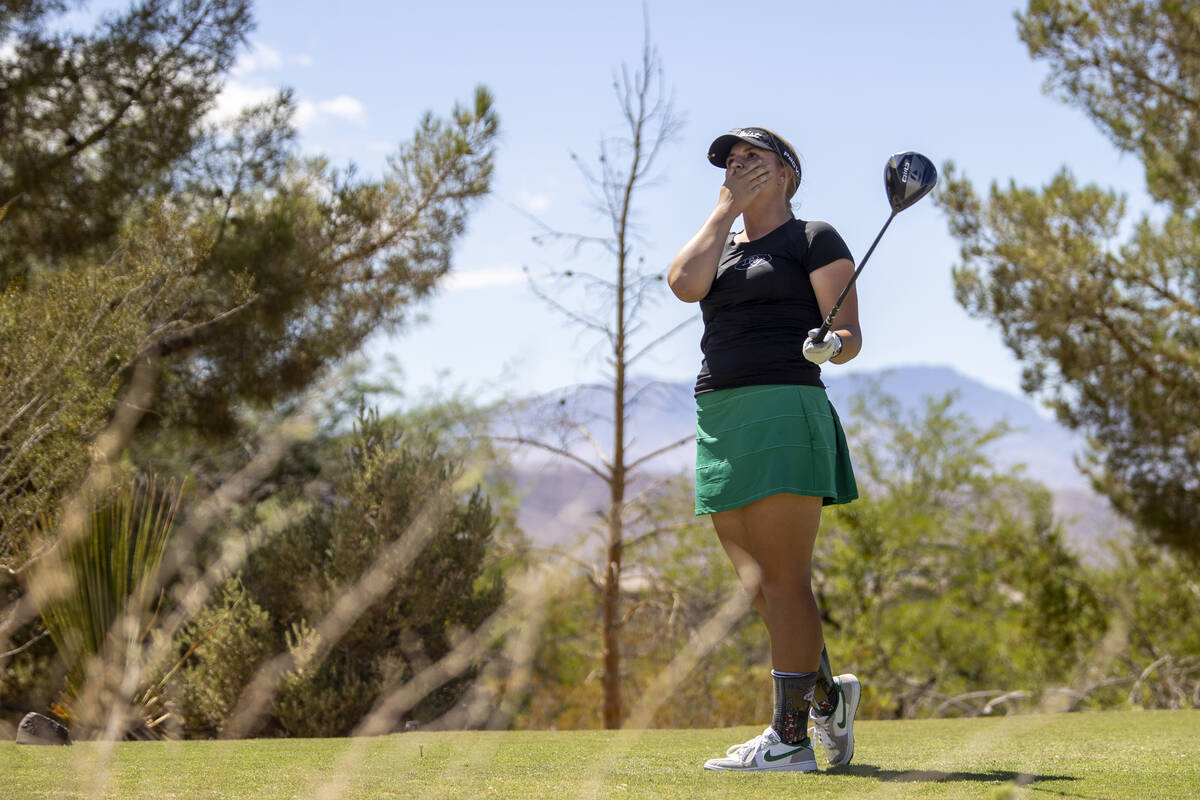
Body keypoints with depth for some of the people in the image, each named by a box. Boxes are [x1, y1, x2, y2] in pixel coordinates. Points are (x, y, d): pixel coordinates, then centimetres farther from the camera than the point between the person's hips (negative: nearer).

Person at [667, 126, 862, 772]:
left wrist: (835, 344, -25)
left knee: (782, 578, -11)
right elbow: (685, 283, 1)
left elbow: (849, 331, -2)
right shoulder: (722, 244, 24)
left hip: (783, 408, -7)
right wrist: (727, 207, 6)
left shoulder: (813, 239, 5)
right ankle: (827, 694, 23)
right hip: (719, 416, 7)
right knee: (760, 584, 7)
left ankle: (790, 735, -12)